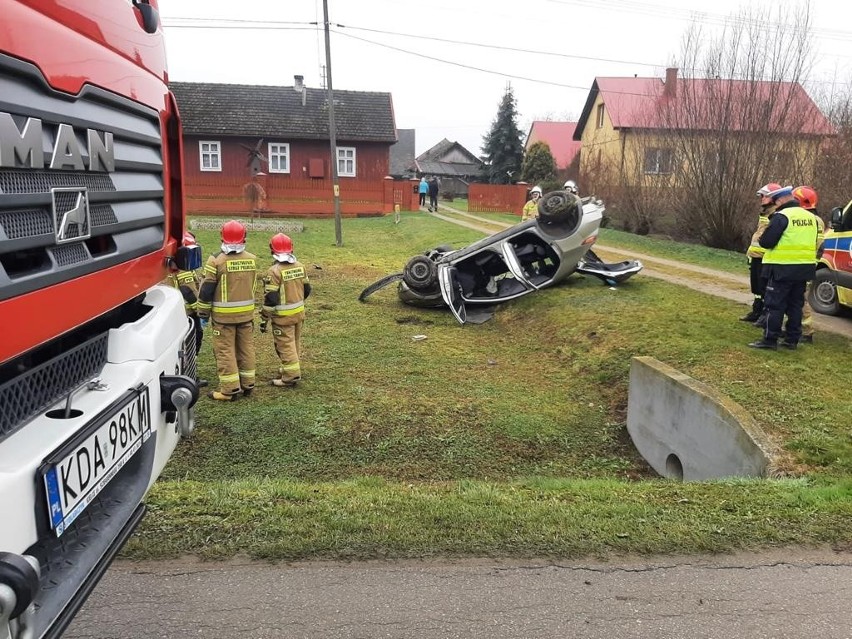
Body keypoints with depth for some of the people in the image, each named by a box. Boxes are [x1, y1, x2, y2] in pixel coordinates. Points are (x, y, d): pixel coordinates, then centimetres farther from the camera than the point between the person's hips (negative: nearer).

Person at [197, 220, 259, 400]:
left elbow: (206, 290, -9)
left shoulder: (216, 260, -13)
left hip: (223, 315, -5)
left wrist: (203, 313, 0)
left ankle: (230, 389, 4)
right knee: (246, 348, 14)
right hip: (247, 313, 5)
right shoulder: (252, 259, 2)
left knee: (225, 351, 2)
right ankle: (247, 385, 22)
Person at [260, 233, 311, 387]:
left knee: (285, 344, 1)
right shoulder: (300, 266, 2)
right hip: (299, 311, 7)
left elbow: (270, 298, -19)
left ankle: (291, 375, 4)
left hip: (283, 315, -7)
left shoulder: (274, 271, -19)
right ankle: (292, 369, 35)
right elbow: (307, 289, 11)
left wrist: (265, 319, -11)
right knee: (295, 342, 20)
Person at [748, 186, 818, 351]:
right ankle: (792, 340, 18)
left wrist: (761, 238, 3)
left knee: (775, 305, -2)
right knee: (795, 304, 14)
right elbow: (813, 243, 20)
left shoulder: (781, 216, -14)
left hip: (783, 268, -7)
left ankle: (770, 340, -1)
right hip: (804, 267, 7)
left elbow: (767, 242, -18)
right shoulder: (810, 217, 11)